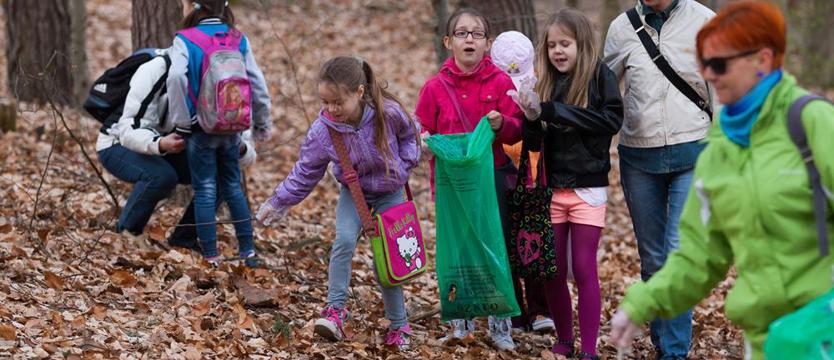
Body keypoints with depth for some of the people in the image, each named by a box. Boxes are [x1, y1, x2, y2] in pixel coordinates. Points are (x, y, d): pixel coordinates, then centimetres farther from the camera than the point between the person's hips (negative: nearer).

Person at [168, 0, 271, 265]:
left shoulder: (185, 41, -9)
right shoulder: (239, 41, 3)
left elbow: (176, 77, -27)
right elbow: (258, 84, 4)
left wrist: (182, 121, -16)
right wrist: (261, 124, 16)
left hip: (201, 128, -4)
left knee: (205, 191, 2)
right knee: (232, 187, 16)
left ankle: (211, 257, 3)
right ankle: (248, 251, 17)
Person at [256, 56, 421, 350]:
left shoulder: (389, 113, -27)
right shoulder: (322, 130, -23)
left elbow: (409, 135, -3)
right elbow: (305, 172, -11)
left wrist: (405, 165, -13)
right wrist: (278, 203, -12)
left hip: (390, 193, -1)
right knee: (344, 240, -25)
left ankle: (399, 325, 13)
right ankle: (336, 310, -17)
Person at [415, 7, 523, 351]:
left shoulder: (500, 82, -2)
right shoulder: (435, 86, 0)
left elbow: (516, 131, -1)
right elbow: (422, 131, 6)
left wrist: (502, 124, -22)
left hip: (493, 177, -1)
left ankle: (500, 325, 14)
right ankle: (461, 319, 22)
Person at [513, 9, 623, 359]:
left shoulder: (600, 76, -4)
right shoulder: (545, 84, 6)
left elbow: (612, 119, -18)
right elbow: (535, 142, 7)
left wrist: (555, 111, -20)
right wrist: (532, 118, -15)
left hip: (588, 188, -4)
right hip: (551, 188, 4)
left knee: (584, 269, -3)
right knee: (553, 271, 6)